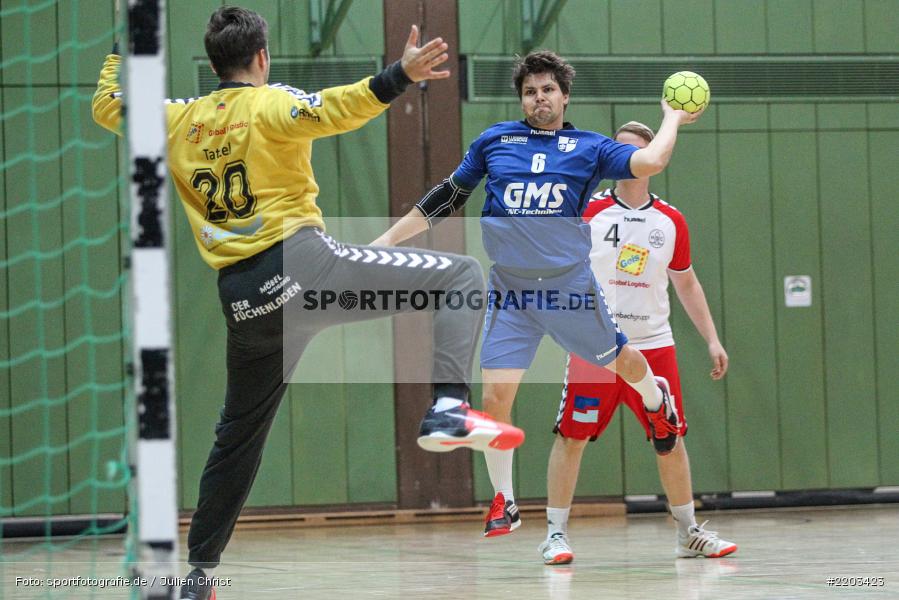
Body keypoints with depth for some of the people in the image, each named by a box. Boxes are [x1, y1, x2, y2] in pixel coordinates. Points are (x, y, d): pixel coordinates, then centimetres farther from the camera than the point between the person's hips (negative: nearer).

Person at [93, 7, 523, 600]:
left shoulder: (179, 120, 14)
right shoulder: (269, 104, -1)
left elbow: (106, 105, 31)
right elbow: (331, 109, -23)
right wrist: (398, 78, -34)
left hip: (244, 299, 6)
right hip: (300, 261, -6)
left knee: (238, 436, 21)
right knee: (462, 276, -3)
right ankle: (448, 409, -23)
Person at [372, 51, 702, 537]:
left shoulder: (589, 148, 3)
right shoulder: (494, 141, 7)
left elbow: (651, 162, -11)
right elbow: (447, 198, 13)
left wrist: (672, 118, 3)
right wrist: (388, 238, 11)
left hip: (570, 287, 0)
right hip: (510, 291, 1)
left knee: (618, 359, 13)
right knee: (495, 399, -6)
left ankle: (657, 400, 51)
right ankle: (503, 502, 11)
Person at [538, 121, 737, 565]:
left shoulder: (670, 221, 7)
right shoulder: (588, 212, -2)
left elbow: (686, 283, 16)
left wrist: (712, 339, 12)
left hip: (653, 343, 3)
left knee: (671, 438, 4)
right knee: (571, 437, -5)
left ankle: (689, 533, 16)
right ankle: (555, 534, 4)